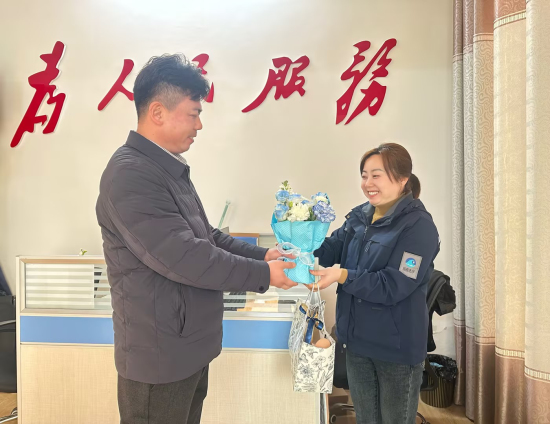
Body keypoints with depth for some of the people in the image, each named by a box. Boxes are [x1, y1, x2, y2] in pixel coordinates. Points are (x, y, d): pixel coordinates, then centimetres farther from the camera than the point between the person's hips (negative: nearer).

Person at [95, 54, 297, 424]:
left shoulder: (170, 168, 9)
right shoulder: (130, 175, -22)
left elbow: (206, 237, 14)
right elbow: (183, 258, -27)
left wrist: (261, 255, 4)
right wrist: (263, 275, -17)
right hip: (161, 355, -9)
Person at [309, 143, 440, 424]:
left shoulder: (418, 226, -18)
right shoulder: (358, 217, 2)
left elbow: (393, 286, -24)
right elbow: (330, 250, -2)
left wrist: (343, 276, -31)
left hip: (396, 347, -6)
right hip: (357, 340, 6)